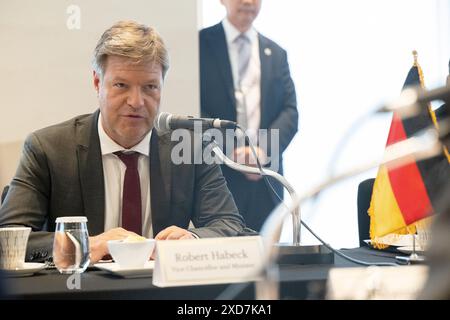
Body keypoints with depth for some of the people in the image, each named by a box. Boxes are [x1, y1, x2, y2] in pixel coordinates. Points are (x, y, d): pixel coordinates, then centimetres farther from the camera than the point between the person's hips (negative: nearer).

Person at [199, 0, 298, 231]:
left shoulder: (276, 54, 17)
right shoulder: (201, 43, 3)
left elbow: (290, 112, 8)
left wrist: (265, 149, -11)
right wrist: (231, 150, -15)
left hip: (265, 182, 4)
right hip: (216, 177, -4)